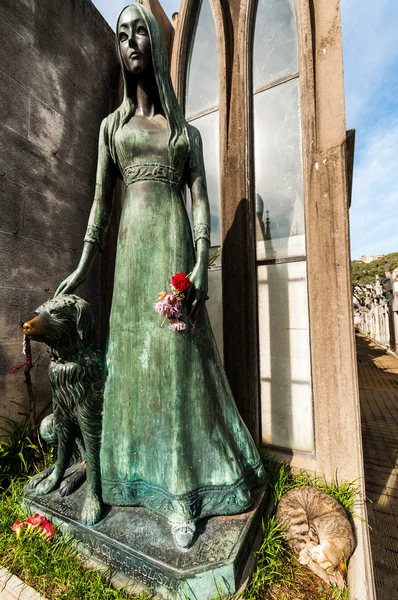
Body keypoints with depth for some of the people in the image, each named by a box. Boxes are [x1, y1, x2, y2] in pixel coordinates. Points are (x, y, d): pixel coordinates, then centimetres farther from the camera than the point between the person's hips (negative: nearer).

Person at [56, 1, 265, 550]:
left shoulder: (187, 131, 17)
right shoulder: (112, 124, 19)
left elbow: (200, 199, 5)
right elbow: (101, 200, 12)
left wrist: (202, 264, -11)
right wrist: (83, 266, 4)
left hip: (177, 247, -1)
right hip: (133, 248, 2)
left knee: (179, 353, -3)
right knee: (137, 352, 0)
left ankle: (183, 485, 16)